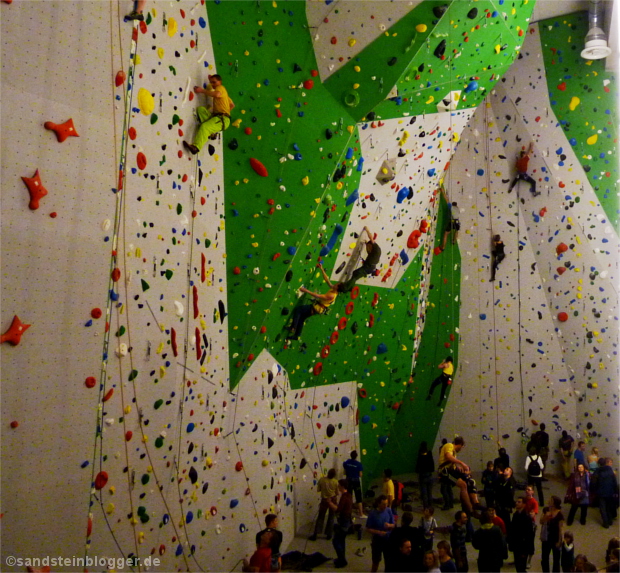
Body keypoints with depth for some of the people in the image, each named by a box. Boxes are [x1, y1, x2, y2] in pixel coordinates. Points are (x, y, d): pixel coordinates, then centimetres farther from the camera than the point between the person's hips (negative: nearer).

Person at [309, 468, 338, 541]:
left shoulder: (322, 479, -14)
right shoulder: (335, 481, -14)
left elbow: (318, 489, -3)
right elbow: (337, 493, -3)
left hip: (324, 500, 0)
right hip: (332, 500, 0)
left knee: (320, 517, 10)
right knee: (331, 518, 14)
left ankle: (315, 534, 7)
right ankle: (328, 534, 18)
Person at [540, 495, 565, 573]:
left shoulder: (559, 514, -19)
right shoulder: (547, 510, -5)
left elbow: (561, 528, -15)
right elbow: (541, 522, -1)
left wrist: (559, 541, -14)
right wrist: (546, 516, -20)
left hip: (555, 539, -5)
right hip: (546, 538, 5)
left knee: (556, 559, 13)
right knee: (544, 557, 15)